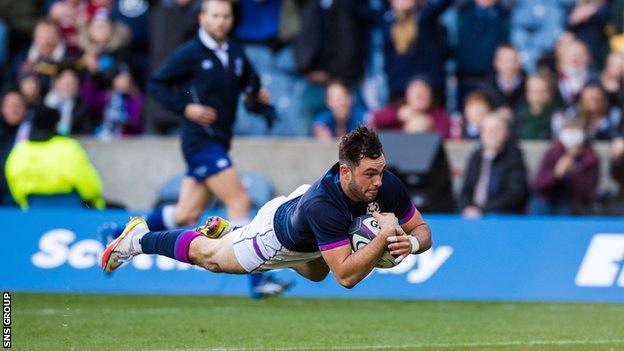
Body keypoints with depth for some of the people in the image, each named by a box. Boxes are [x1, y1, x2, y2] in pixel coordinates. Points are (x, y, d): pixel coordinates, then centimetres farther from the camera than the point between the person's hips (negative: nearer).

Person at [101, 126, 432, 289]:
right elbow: (346, 276, -48)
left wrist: (410, 243, -41)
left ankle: (226, 231, 52)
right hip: (277, 234, -7)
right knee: (208, 256, 21)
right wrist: (384, 236, -53)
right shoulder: (323, 206, -49)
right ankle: (139, 237, 47)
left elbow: (422, 230, -19)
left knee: (316, 273, 41)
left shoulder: (387, 185, -33)